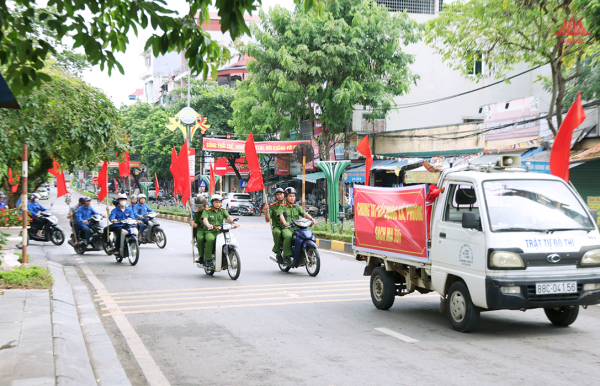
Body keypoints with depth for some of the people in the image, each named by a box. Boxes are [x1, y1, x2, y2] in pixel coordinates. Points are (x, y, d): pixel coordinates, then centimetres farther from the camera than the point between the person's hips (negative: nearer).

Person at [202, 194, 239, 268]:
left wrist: (234, 223, -22)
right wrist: (208, 225, -37)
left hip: (220, 231, 3)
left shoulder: (223, 210, 14)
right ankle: (208, 259, -26)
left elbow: (228, 217, -1)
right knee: (210, 240, -35)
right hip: (210, 232, -3)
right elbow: (204, 219, -14)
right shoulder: (207, 211, 4)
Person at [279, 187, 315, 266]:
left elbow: (304, 214, 7)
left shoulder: (297, 207, 22)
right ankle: (286, 256, -29)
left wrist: (312, 219, -13)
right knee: (288, 236, -37)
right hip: (286, 228, -4)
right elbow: (281, 215, -11)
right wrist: (284, 222, -32)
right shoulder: (283, 207, 8)